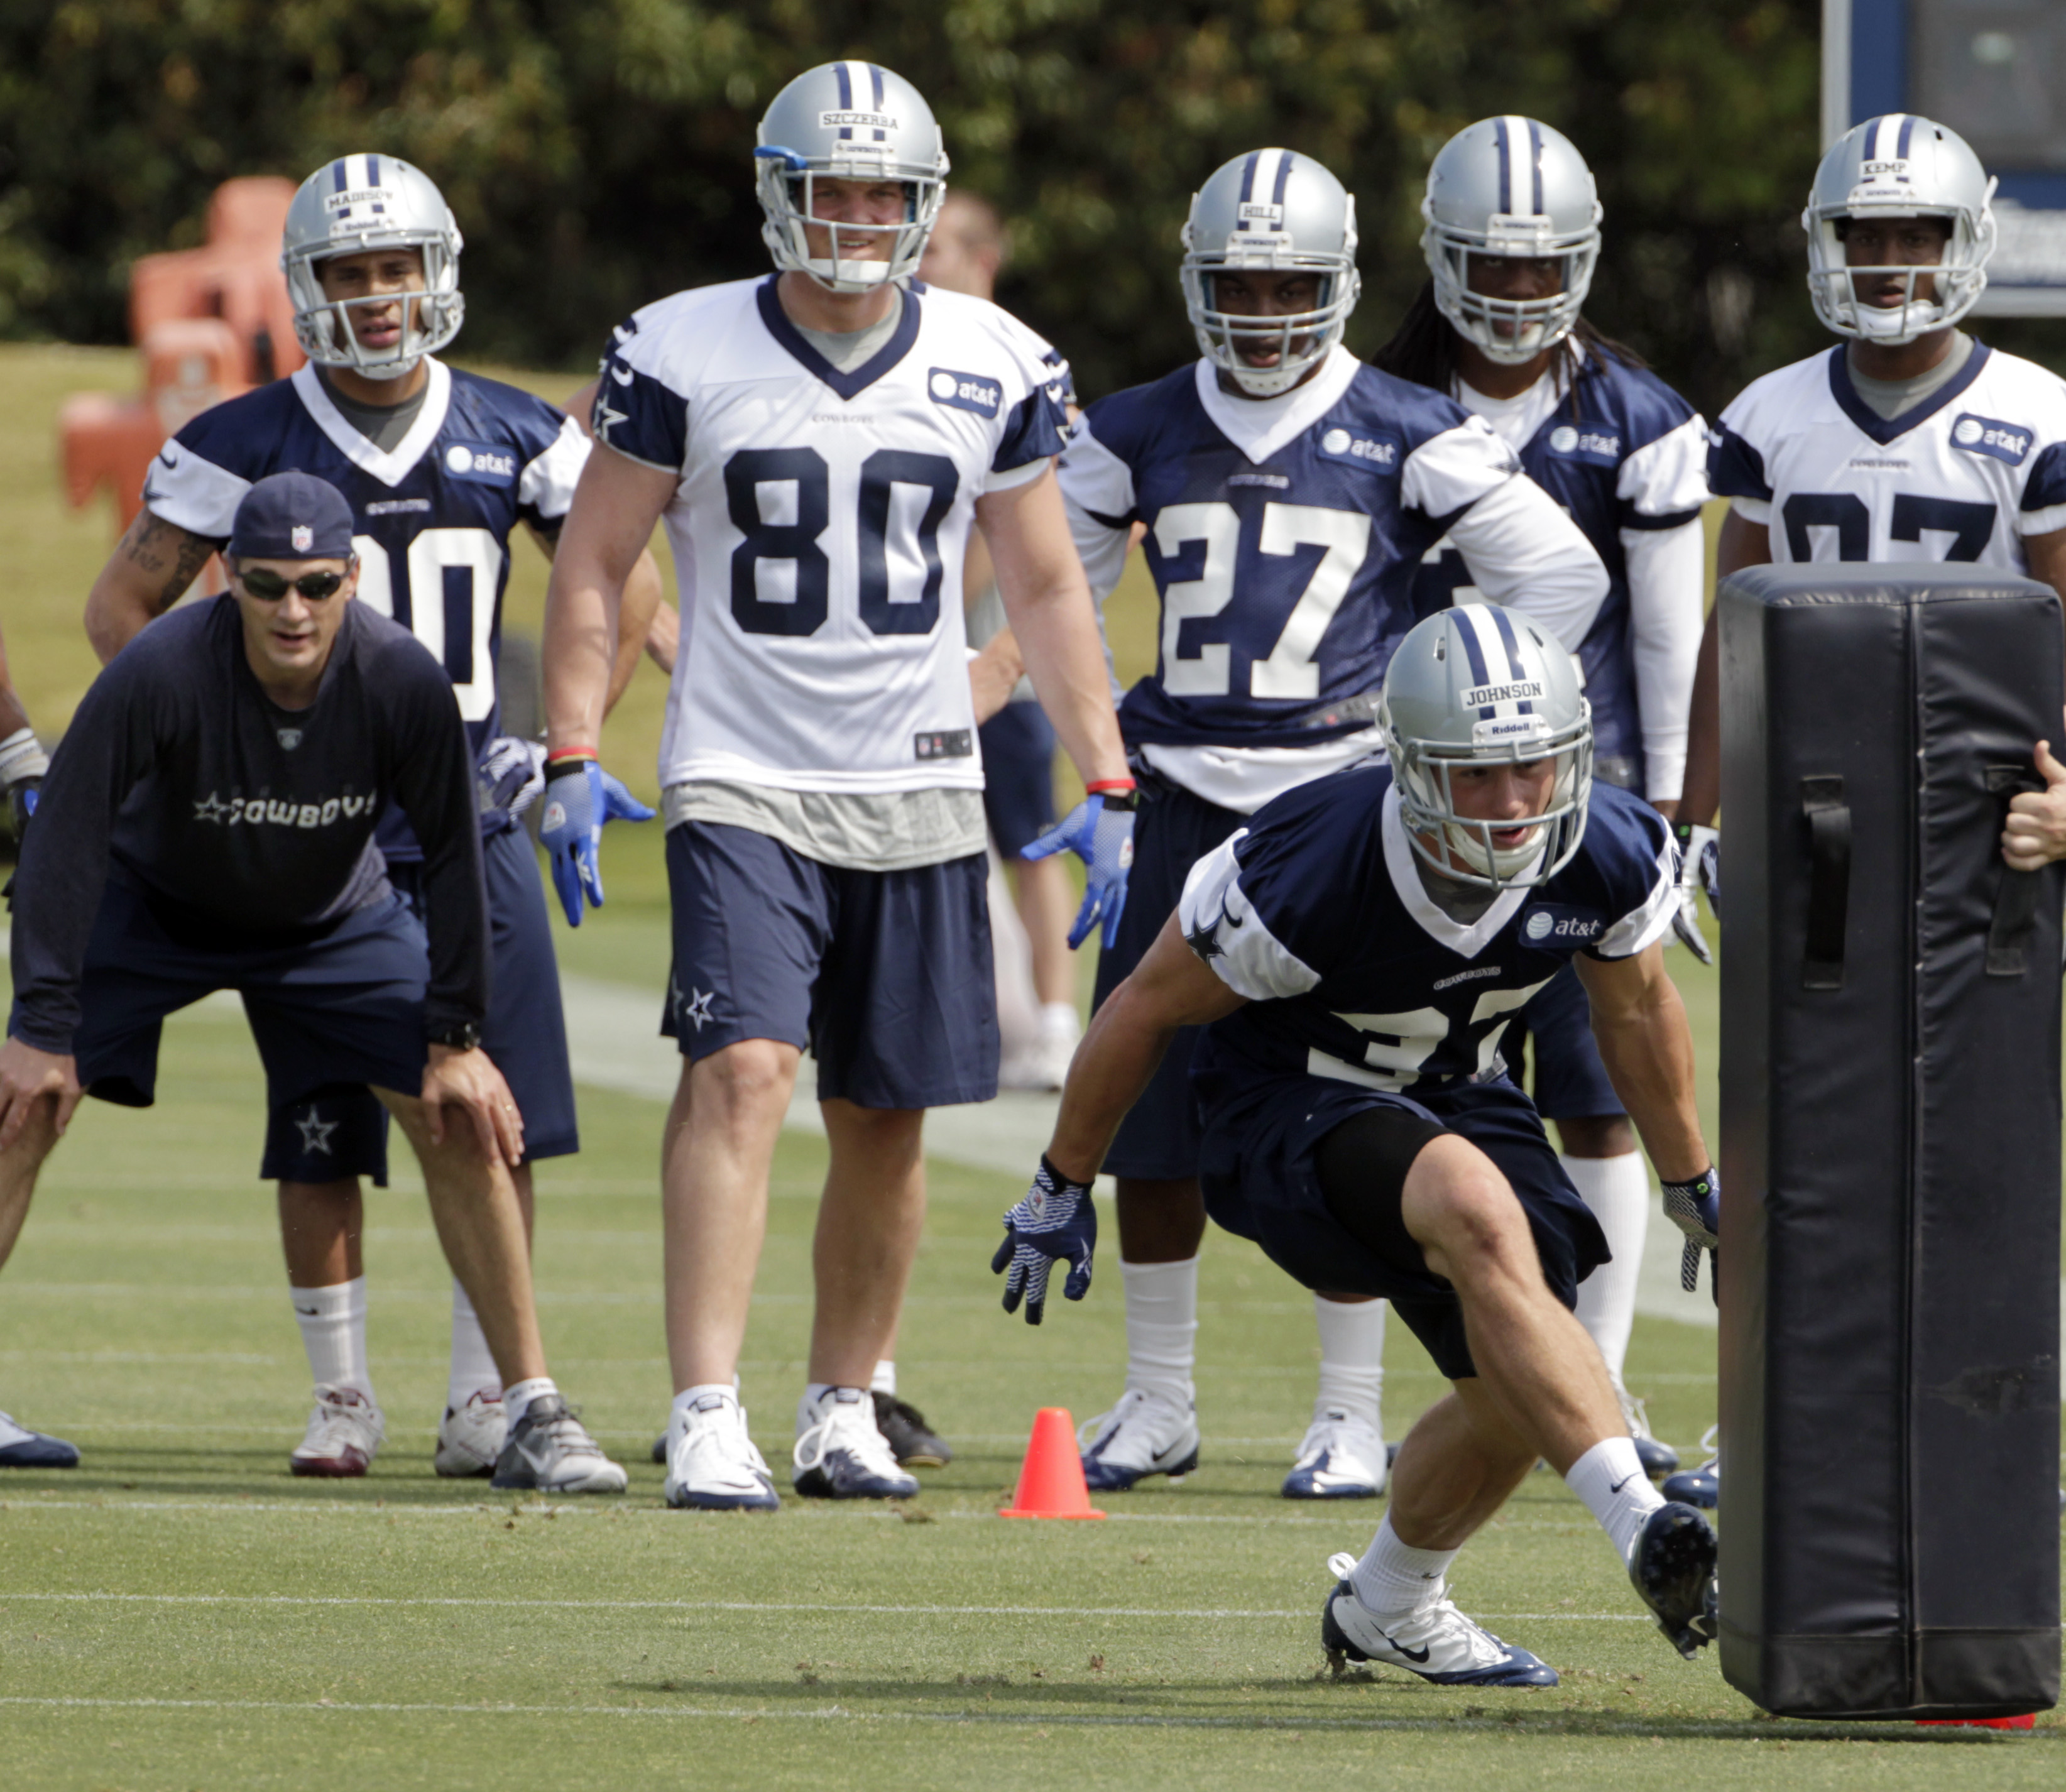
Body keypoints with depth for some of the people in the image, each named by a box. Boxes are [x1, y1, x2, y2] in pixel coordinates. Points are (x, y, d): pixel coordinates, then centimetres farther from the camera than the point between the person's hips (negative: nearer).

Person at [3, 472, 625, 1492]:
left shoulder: (404, 683, -28)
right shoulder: (161, 672, -34)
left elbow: (451, 855, -14)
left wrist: (456, 1037, -13)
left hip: (338, 920, 1)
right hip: (151, 906, -1)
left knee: (461, 1121, -10)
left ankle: (532, 1411, -3)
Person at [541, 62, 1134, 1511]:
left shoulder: (993, 370, 3)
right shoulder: (683, 357, -4)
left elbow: (1047, 588, 12)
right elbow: (595, 564, 4)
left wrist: (1107, 785, 6)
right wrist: (571, 760, -4)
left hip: (920, 794, 3)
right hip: (743, 783, -3)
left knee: (886, 1119, 7)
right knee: (743, 1069, -19)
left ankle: (844, 1411, 23)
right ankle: (707, 1417, -22)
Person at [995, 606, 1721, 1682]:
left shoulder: (1610, 858, -18)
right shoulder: (1310, 870, -31)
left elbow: (1634, 1012, 6)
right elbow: (1148, 1008, -14)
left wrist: (1693, 1187, 19)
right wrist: (1063, 1189, -2)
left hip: (1450, 1094, 6)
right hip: (1282, 1103, -6)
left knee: (1517, 1401, -3)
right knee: (1481, 1213, -34)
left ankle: (1386, 1604, 28)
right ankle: (1646, 1532, -43)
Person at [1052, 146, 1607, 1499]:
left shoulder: (1404, 438, -1)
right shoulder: (1142, 434, 8)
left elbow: (1562, 575, 0)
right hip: (1188, 797, 3)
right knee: (1147, 1104, 3)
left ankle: (1353, 1414, 5)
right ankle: (1158, 1405, 16)